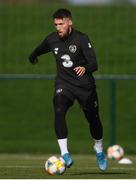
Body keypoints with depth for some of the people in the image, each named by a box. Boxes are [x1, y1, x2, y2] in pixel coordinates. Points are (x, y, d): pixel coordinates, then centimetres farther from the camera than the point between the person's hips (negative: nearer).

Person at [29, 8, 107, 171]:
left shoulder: (81, 39, -15)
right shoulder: (51, 40, -2)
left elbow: (94, 64, -23)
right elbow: (40, 49, 23)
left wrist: (85, 68, -46)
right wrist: (32, 57, 43)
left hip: (84, 83, -2)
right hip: (63, 83, 2)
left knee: (93, 118, 9)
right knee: (59, 111, -26)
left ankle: (99, 151, 38)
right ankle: (64, 153, -26)